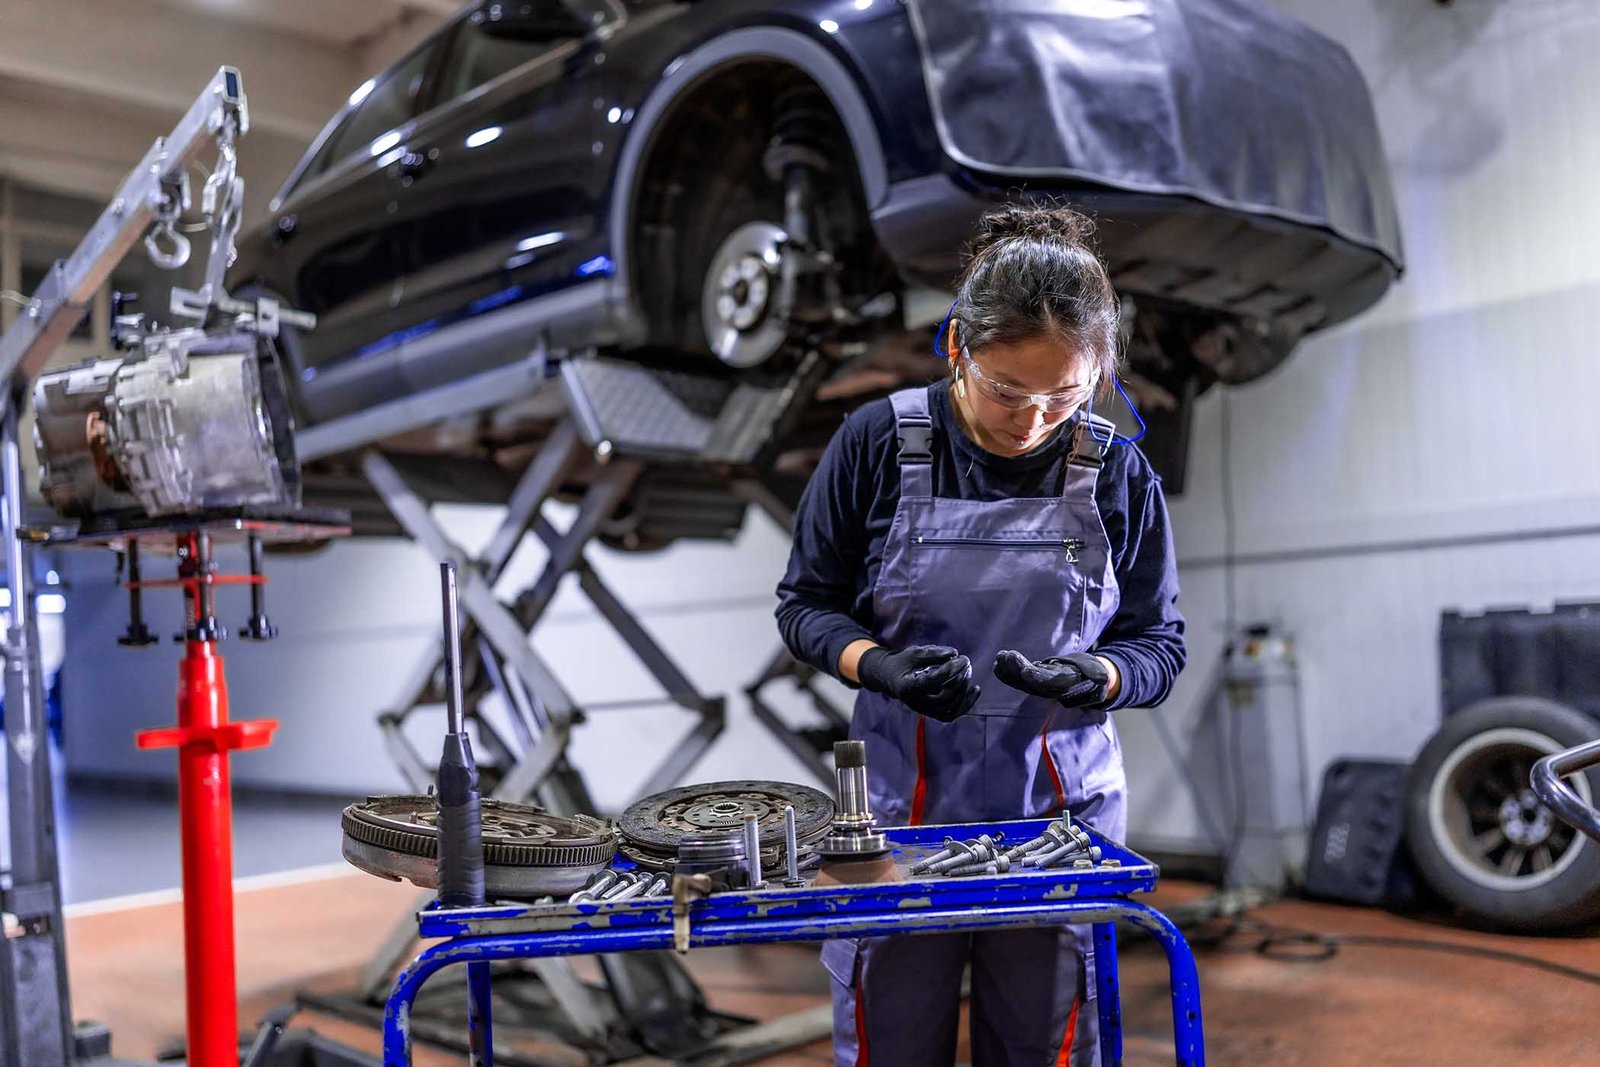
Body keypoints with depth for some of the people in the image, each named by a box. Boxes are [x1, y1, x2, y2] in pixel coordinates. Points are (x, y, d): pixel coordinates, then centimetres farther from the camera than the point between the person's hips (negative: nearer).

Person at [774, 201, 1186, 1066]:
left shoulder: (1117, 473, -4)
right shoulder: (878, 442, -7)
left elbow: (1159, 643, 3)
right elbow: (807, 604, 1)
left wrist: (1091, 677, -19)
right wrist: (878, 665, -19)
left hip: (1059, 819, 1)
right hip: (901, 807, -1)